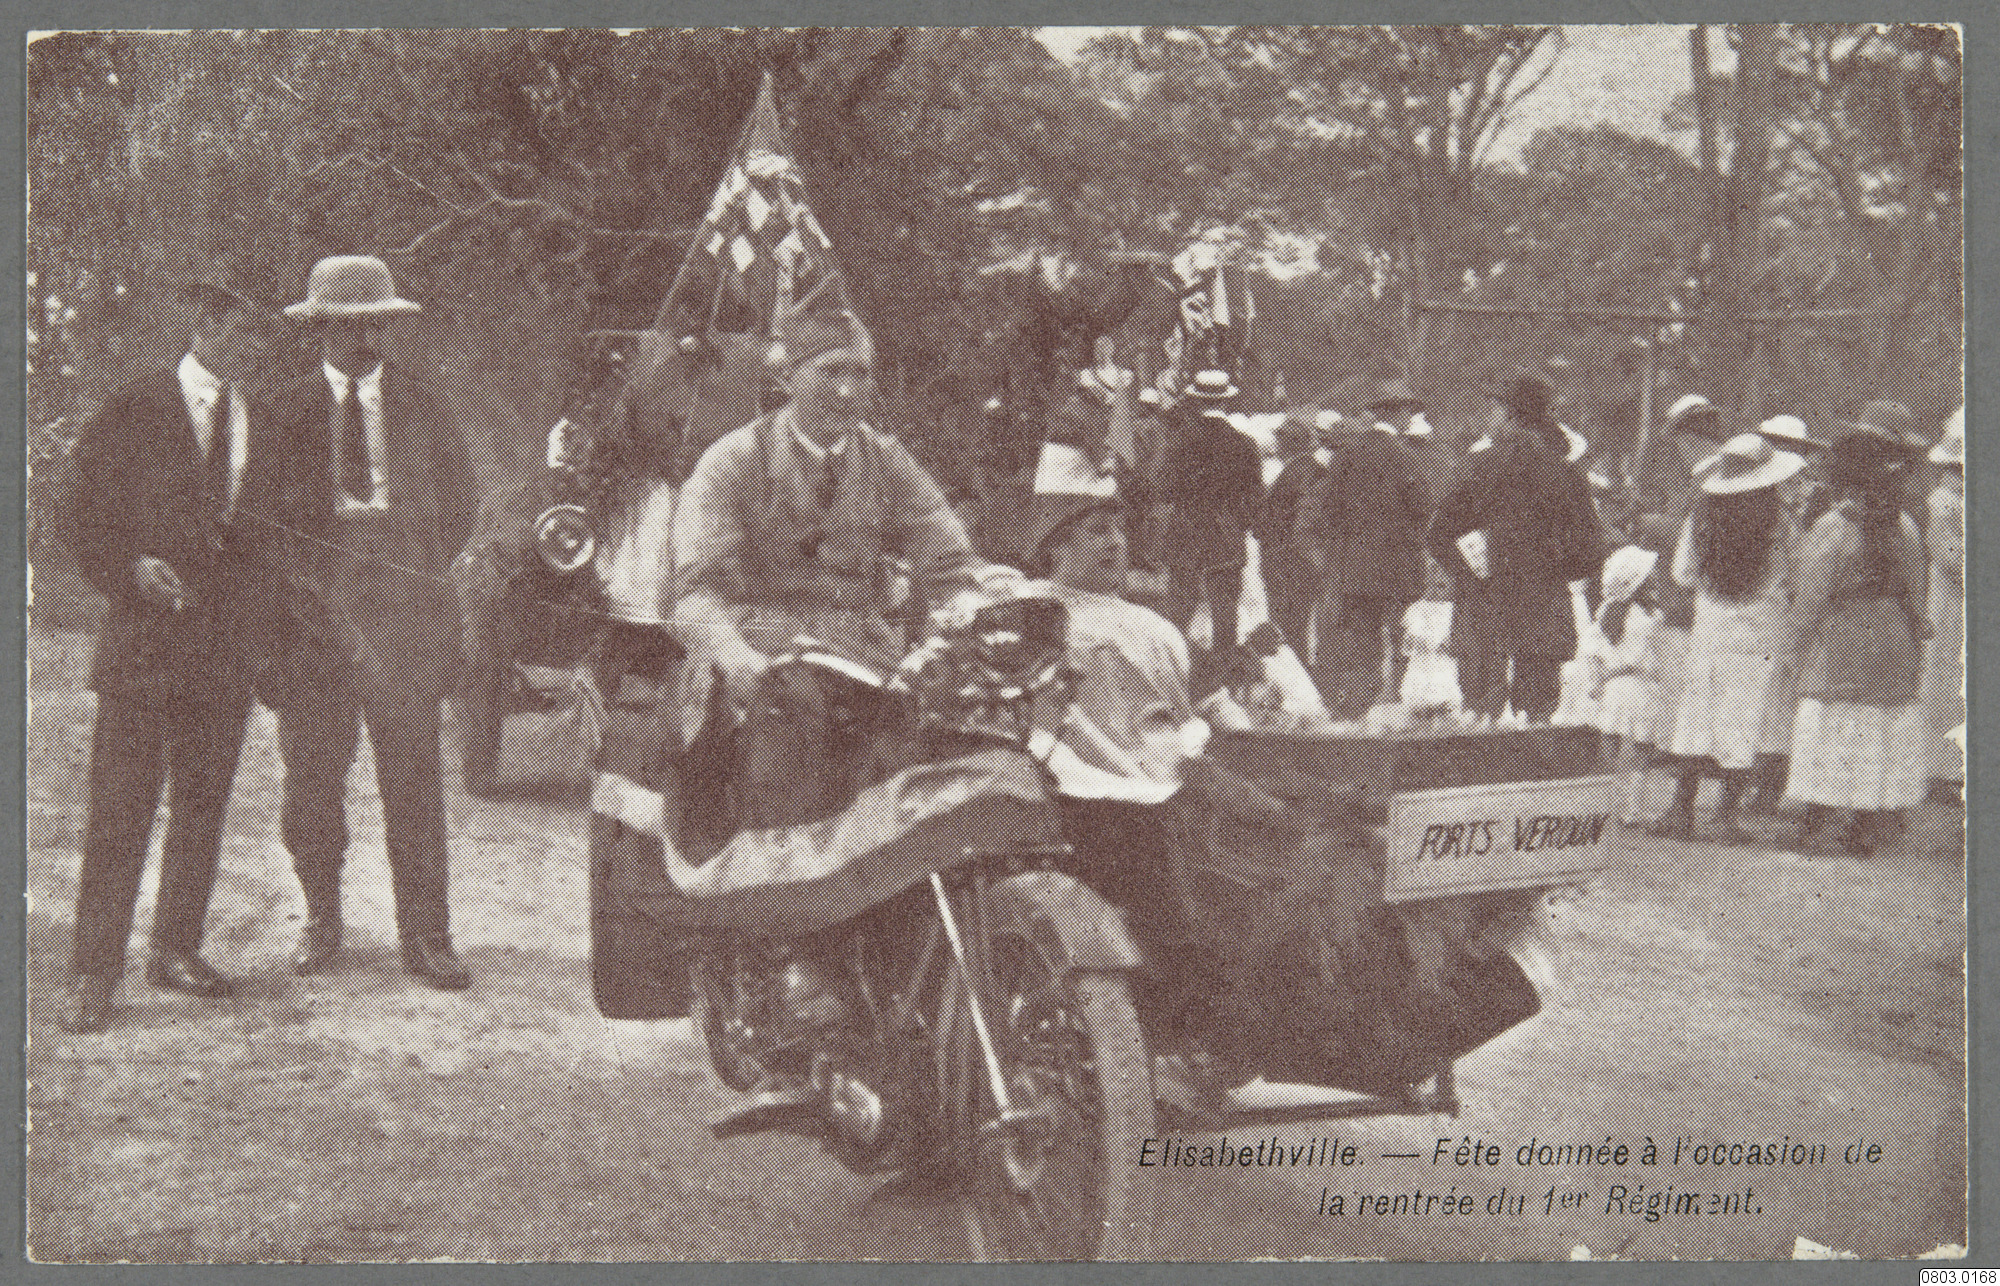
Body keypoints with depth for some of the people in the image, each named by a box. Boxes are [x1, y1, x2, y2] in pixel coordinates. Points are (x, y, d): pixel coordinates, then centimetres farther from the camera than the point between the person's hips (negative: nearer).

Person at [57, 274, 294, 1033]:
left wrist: (262, 627, 2)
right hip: (145, 640, -4)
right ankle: (94, 973, 0)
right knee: (120, 810, -5)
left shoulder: (268, 427, 12)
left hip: (229, 648, 5)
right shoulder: (134, 413, -1)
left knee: (203, 805, 11)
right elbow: (84, 518, 0)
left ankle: (177, 949, 23)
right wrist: (131, 570, -15)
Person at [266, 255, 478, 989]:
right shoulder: (287, 410, 6)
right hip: (314, 612, 0)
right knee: (311, 776, 3)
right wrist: (296, 578, 2)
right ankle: (321, 920, 19)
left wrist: (420, 573, 10)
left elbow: (460, 503, 18)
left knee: (414, 776, -3)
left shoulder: (424, 409, 10)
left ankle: (425, 936, 1)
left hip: (406, 612, 0)